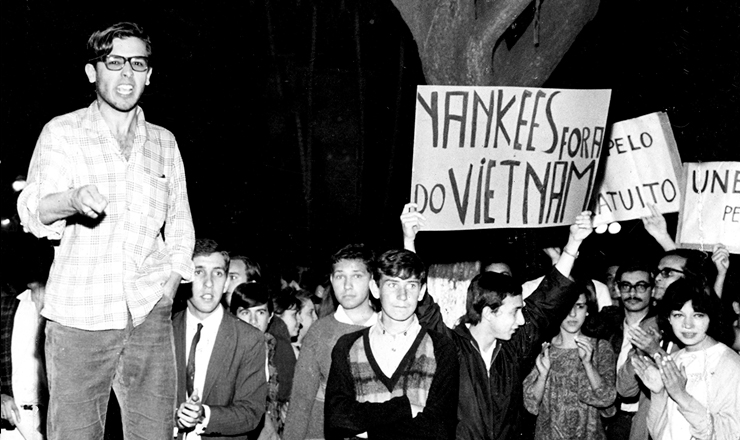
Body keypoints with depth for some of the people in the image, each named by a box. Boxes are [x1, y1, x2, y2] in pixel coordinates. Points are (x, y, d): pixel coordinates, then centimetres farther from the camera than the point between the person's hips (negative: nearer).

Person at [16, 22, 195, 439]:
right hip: (79, 317, -2)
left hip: (150, 316, 3)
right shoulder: (62, 132, 6)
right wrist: (73, 199, -31)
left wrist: (172, 278, 6)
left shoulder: (164, 142, 16)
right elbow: (33, 212, -9)